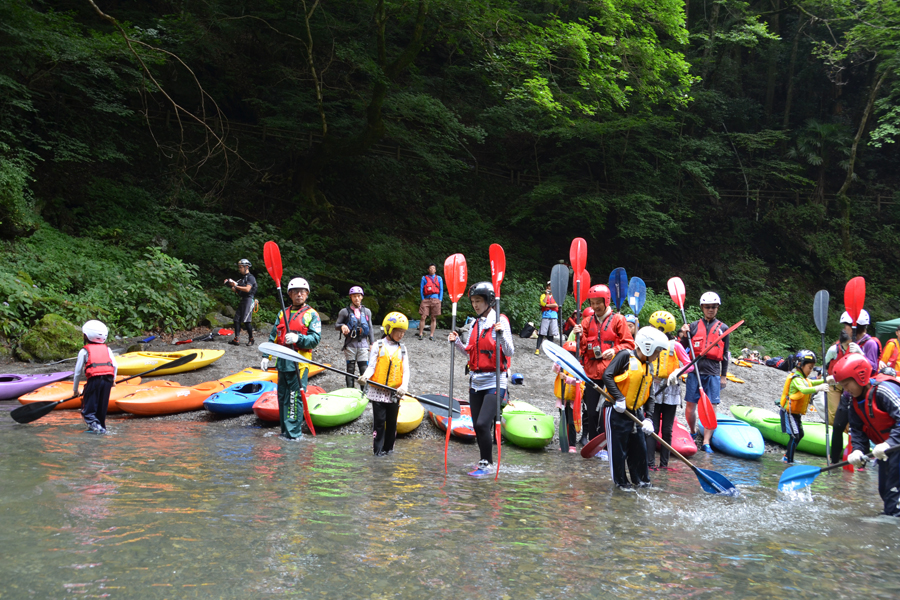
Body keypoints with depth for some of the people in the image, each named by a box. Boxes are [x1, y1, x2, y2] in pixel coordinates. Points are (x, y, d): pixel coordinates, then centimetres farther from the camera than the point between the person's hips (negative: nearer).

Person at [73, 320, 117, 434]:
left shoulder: (84, 351, 10)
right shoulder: (107, 349, 18)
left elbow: (78, 371, 11)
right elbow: (115, 366, 10)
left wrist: (75, 389, 20)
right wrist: (113, 380, 25)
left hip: (94, 380, -4)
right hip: (108, 380, 4)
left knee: (88, 409, 2)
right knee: (102, 406, 15)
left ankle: (94, 424, -18)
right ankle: (101, 427, 17)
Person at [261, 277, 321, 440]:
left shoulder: (311, 314, 2)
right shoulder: (283, 314, 17)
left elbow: (315, 339, -7)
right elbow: (273, 336, 19)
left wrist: (298, 338, -22)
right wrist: (266, 356, 12)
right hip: (282, 361, 6)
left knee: (296, 398, -9)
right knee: (283, 397, 10)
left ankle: (293, 433, -5)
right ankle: (286, 430, 19)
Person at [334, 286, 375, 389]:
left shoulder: (367, 311, 11)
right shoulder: (345, 311, 2)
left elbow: (370, 329, 15)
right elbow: (336, 325, 5)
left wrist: (372, 344, 8)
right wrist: (342, 326, -18)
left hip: (363, 344, 2)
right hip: (350, 345, -2)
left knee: (364, 369, -3)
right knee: (350, 369, 3)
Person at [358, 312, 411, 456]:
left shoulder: (402, 349, 10)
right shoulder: (378, 346, 1)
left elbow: (406, 370, 4)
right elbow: (371, 366, -3)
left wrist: (404, 386, -13)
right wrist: (365, 377, -24)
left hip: (395, 393, 3)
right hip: (378, 391, -3)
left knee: (392, 422, 9)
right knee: (380, 421, -2)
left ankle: (389, 447, 22)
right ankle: (378, 449, 5)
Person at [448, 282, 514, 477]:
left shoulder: (500, 321, -8)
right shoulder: (476, 324, 13)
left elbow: (509, 352, -13)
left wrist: (501, 334, -28)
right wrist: (457, 342, 4)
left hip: (494, 382, -7)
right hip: (475, 382, 7)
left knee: (483, 424, -14)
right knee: (478, 426, 8)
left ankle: (486, 464, 1)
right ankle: (485, 461, 21)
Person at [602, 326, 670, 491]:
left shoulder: (647, 368, 14)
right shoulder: (626, 356, -10)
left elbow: (648, 396, 12)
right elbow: (607, 375, -20)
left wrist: (648, 419, 0)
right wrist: (619, 398, -26)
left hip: (635, 412, 8)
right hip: (617, 411, -8)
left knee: (639, 447, 13)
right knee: (618, 448, 1)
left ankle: (640, 479, 28)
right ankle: (620, 482, 14)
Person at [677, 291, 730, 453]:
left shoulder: (723, 328, 10)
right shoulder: (694, 326, 9)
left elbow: (725, 354, 13)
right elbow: (683, 349, 9)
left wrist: (723, 376, 11)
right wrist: (683, 336, -9)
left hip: (713, 372, 0)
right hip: (695, 370, 0)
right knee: (690, 405, 2)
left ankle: (706, 442, 0)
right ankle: (693, 432, 28)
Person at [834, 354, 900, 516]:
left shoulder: (884, 390, -25)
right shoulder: (856, 401, 4)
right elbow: (858, 430, 3)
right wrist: (858, 450, -14)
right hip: (886, 448, 9)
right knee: (885, 490, 14)